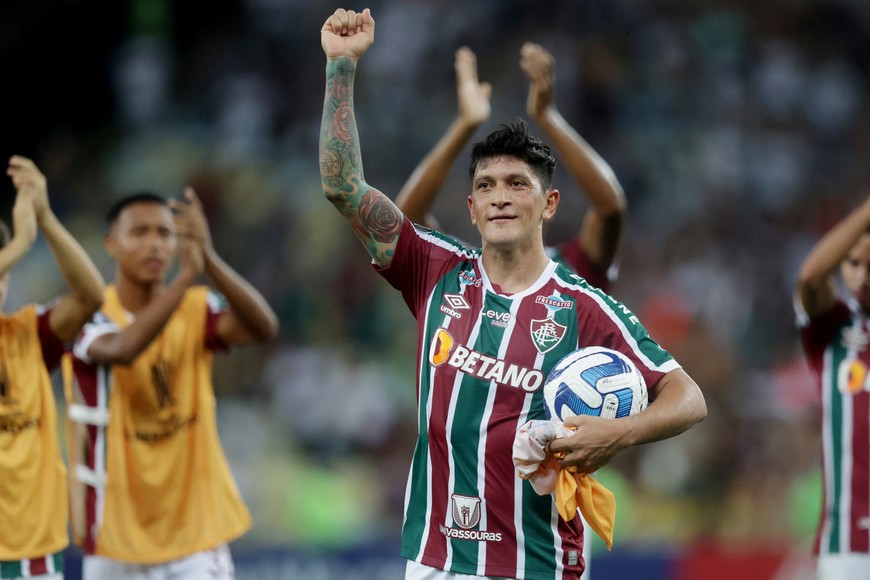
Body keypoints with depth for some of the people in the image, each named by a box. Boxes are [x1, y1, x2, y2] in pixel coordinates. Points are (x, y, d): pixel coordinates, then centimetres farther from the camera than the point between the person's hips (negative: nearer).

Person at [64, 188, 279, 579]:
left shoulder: (196, 309, 0)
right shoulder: (91, 317, -10)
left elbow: (263, 327, -20)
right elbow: (122, 349, -34)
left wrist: (208, 259, -36)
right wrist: (187, 273, -42)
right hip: (118, 532, -1)